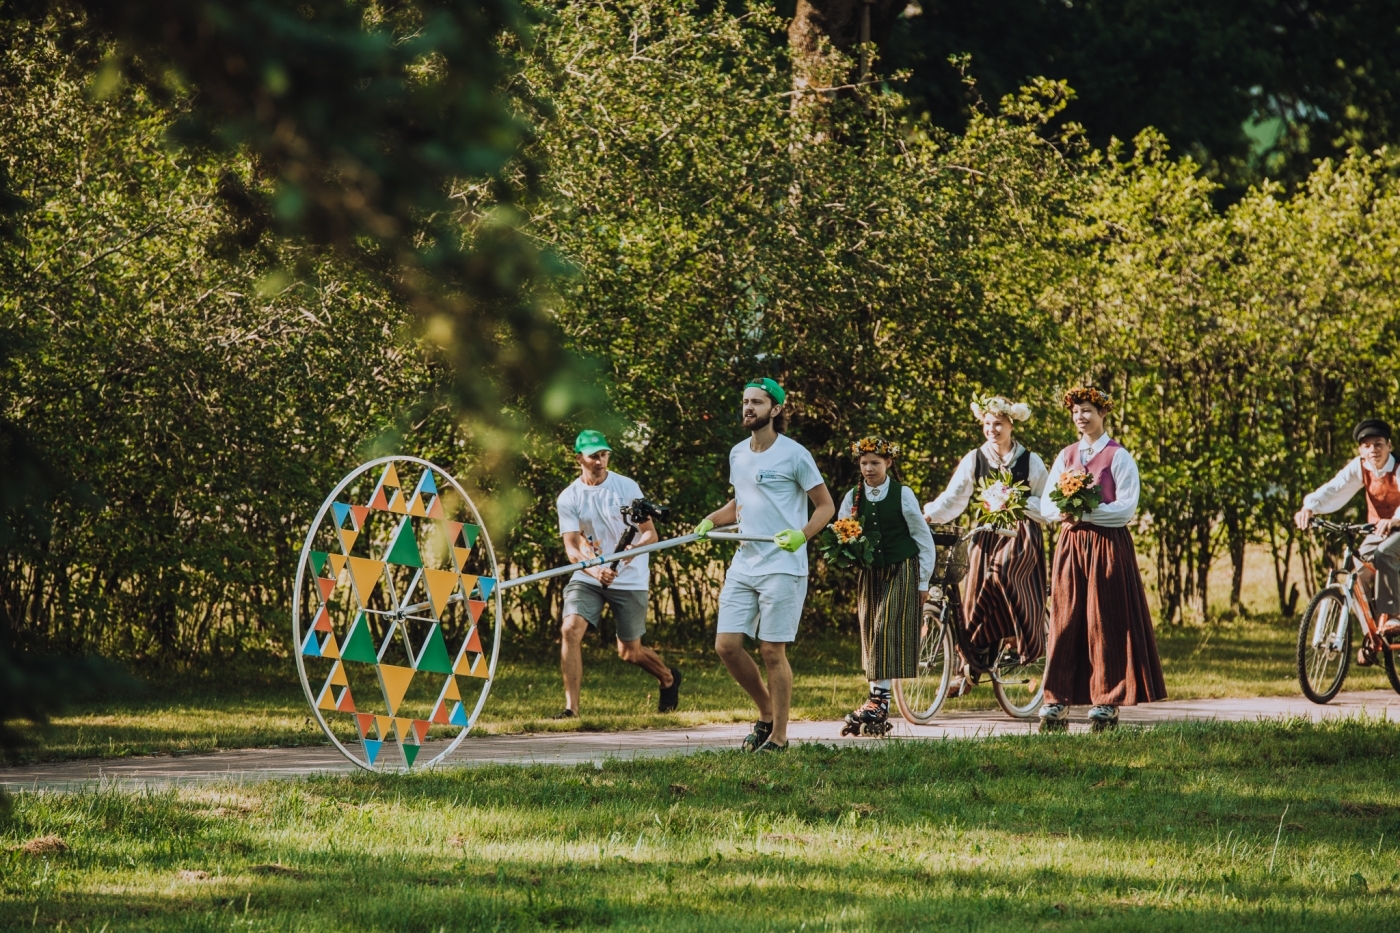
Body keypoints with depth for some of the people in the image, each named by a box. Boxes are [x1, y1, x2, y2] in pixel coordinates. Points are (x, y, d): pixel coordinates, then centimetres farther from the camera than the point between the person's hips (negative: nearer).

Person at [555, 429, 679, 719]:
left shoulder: (626, 487, -6)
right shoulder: (568, 498, -3)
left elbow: (651, 533, -7)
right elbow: (572, 548, -8)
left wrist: (635, 548, -30)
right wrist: (595, 571, -28)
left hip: (629, 579, -2)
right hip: (586, 577, 2)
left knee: (629, 651, 5)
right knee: (570, 630, -21)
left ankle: (668, 679, 37)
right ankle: (571, 707, -18)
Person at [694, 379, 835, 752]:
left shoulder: (793, 455, -7)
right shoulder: (738, 454, 13)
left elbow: (826, 505, -3)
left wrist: (801, 534, -20)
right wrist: (712, 519, 7)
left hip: (782, 566, -6)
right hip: (744, 564, 6)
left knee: (772, 651, -5)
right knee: (726, 645, -1)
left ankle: (779, 735, 6)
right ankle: (766, 714, 19)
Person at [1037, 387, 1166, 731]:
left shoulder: (1119, 457, -1)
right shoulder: (1066, 456, 14)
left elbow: (1126, 509, -10)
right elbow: (1046, 504, 10)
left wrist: (1085, 512, -18)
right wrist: (1062, 511, -12)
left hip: (1107, 546, -4)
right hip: (1070, 544, 4)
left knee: (1105, 624, -4)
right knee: (1064, 622, -1)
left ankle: (1107, 702, 0)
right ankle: (1056, 702, -1)